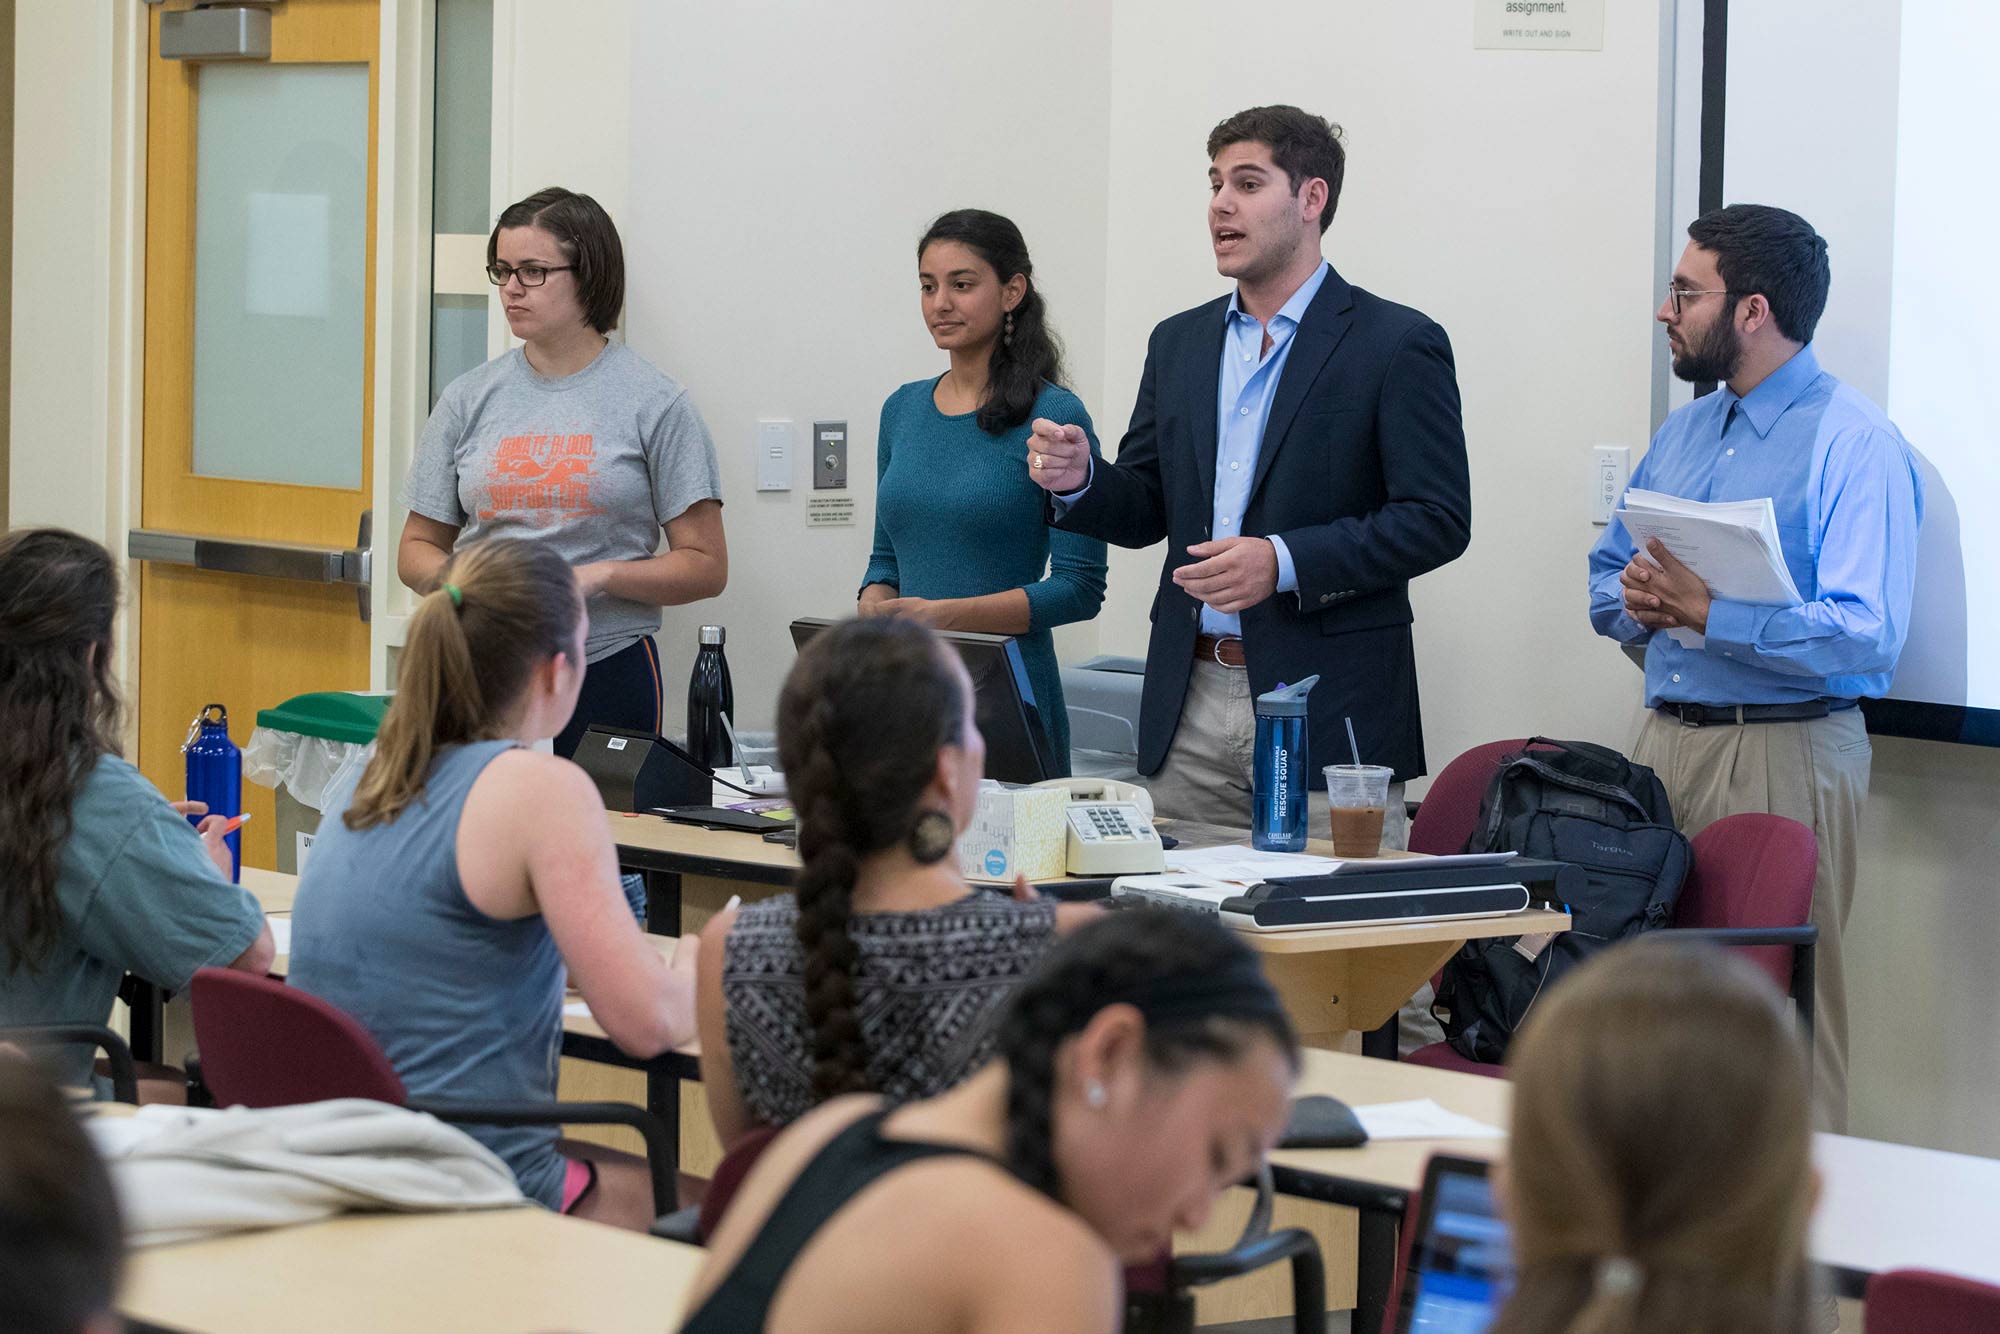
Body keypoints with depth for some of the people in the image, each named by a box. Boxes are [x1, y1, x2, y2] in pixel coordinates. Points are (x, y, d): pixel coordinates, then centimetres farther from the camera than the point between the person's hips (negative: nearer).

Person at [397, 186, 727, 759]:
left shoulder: (654, 401, 0)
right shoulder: (469, 399, 10)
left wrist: (599, 576, -15)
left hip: (605, 673, -2)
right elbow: (417, 549, 14)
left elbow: (705, 566, -1)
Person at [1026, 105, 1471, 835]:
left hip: (1327, 712, -5)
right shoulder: (1179, 342, 16)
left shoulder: (1396, 344, -3)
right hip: (1192, 709, 5)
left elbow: (1438, 519, -9)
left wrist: (1285, 562, -19)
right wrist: (1079, 482, -4)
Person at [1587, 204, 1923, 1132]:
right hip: (1666, 738, 7)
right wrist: (1638, 601, -1)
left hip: (1785, 752, -7)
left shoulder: (1854, 445, -9)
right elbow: (1605, 578, 23)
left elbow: (1865, 637, -19)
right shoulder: (1681, 436, 18)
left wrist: (1706, 612, -23)